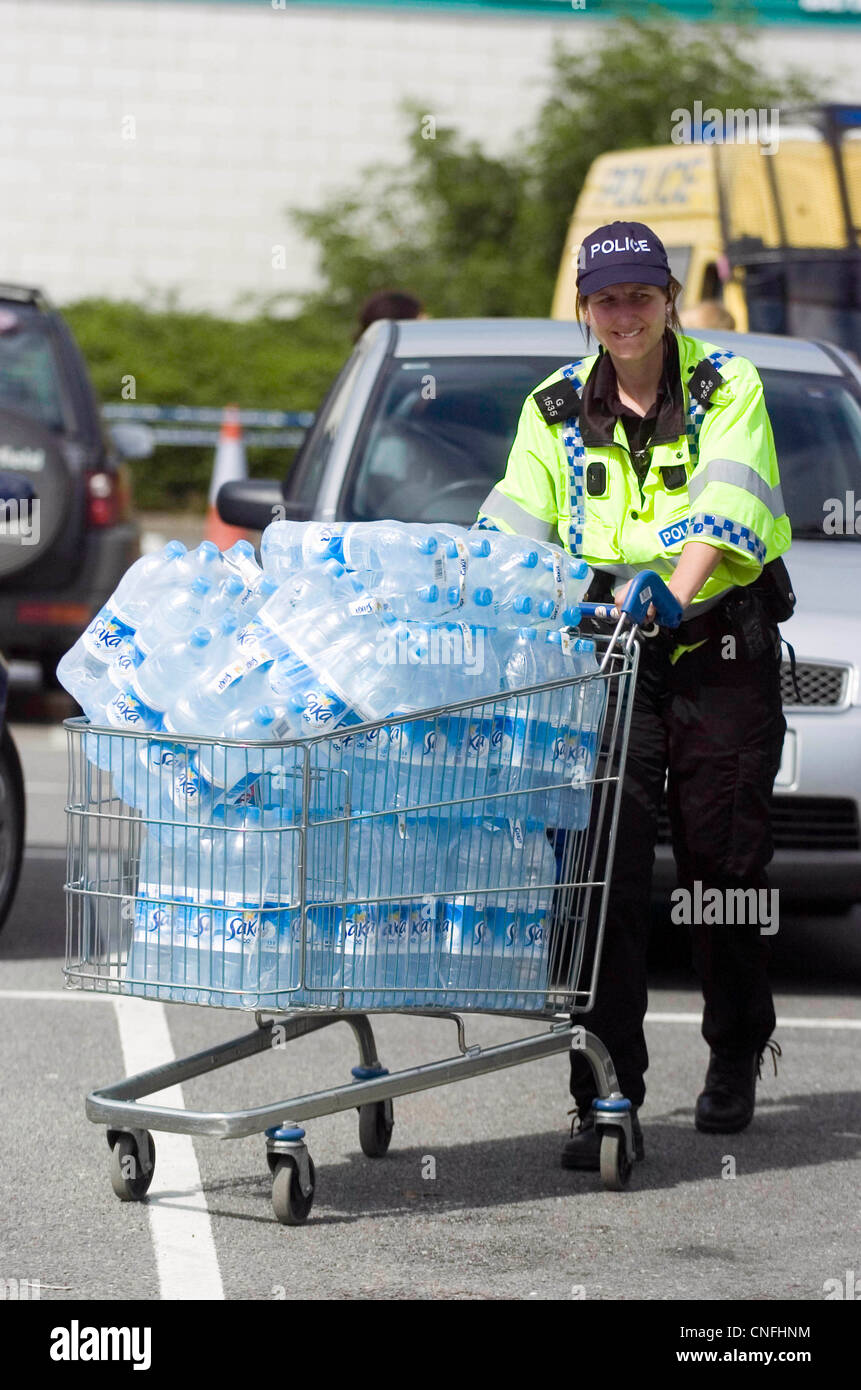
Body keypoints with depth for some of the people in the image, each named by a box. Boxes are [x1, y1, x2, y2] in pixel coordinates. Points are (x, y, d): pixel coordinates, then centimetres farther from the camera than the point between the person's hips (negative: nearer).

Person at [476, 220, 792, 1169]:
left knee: (722, 868, 6)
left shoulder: (728, 389, -4)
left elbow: (725, 511, -20)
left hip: (720, 656, -2)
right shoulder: (556, 409, 6)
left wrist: (672, 593, -38)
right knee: (604, 870, -10)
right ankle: (606, 1098, -10)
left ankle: (735, 1055, 31)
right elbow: (512, 530, -1)